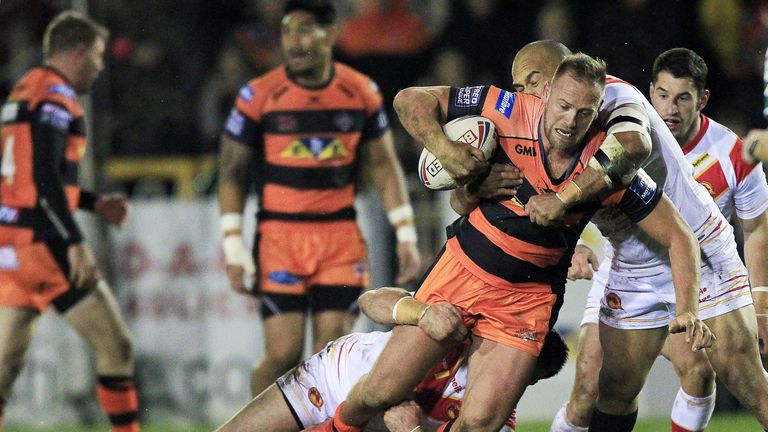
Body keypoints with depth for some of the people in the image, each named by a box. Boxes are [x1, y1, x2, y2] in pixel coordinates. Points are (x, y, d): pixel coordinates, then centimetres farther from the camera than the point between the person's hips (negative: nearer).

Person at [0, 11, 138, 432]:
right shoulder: (55, 96, -10)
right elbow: (45, 177, -21)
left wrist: (95, 203, 23)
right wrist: (75, 244, -22)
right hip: (42, 240, -9)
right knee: (115, 345, -1)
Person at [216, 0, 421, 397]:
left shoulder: (362, 93, 3)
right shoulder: (258, 96, -4)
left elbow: (384, 166, 11)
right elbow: (231, 174, 0)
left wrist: (405, 233, 5)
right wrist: (234, 247, -6)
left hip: (341, 236, 2)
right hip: (279, 236, -2)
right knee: (284, 353, -8)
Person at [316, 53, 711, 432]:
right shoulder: (510, 113, -17)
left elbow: (678, 237, -10)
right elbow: (411, 100, -9)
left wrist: (687, 311, -22)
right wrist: (443, 148, -26)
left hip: (527, 300, -1)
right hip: (461, 270, 1)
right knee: (383, 391, 4)